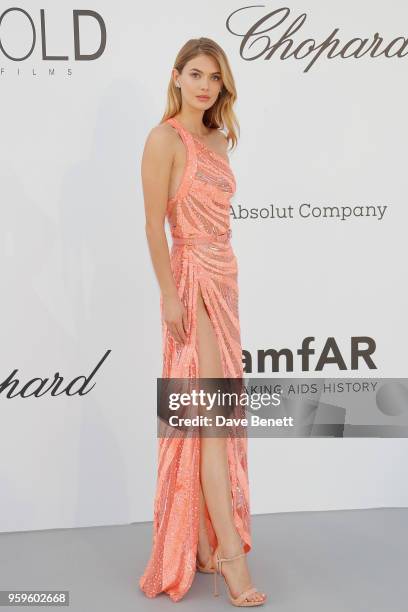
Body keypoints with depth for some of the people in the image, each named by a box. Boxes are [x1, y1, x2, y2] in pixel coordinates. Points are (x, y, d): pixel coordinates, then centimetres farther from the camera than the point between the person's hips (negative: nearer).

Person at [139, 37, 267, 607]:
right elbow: (154, 224, -12)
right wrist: (169, 295, -16)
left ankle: (202, 542, 24)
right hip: (191, 281, -8)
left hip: (224, 278, 8)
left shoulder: (218, 139, 15)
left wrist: (226, 281, 15)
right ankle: (230, 553, 1)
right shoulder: (165, 138, -8)